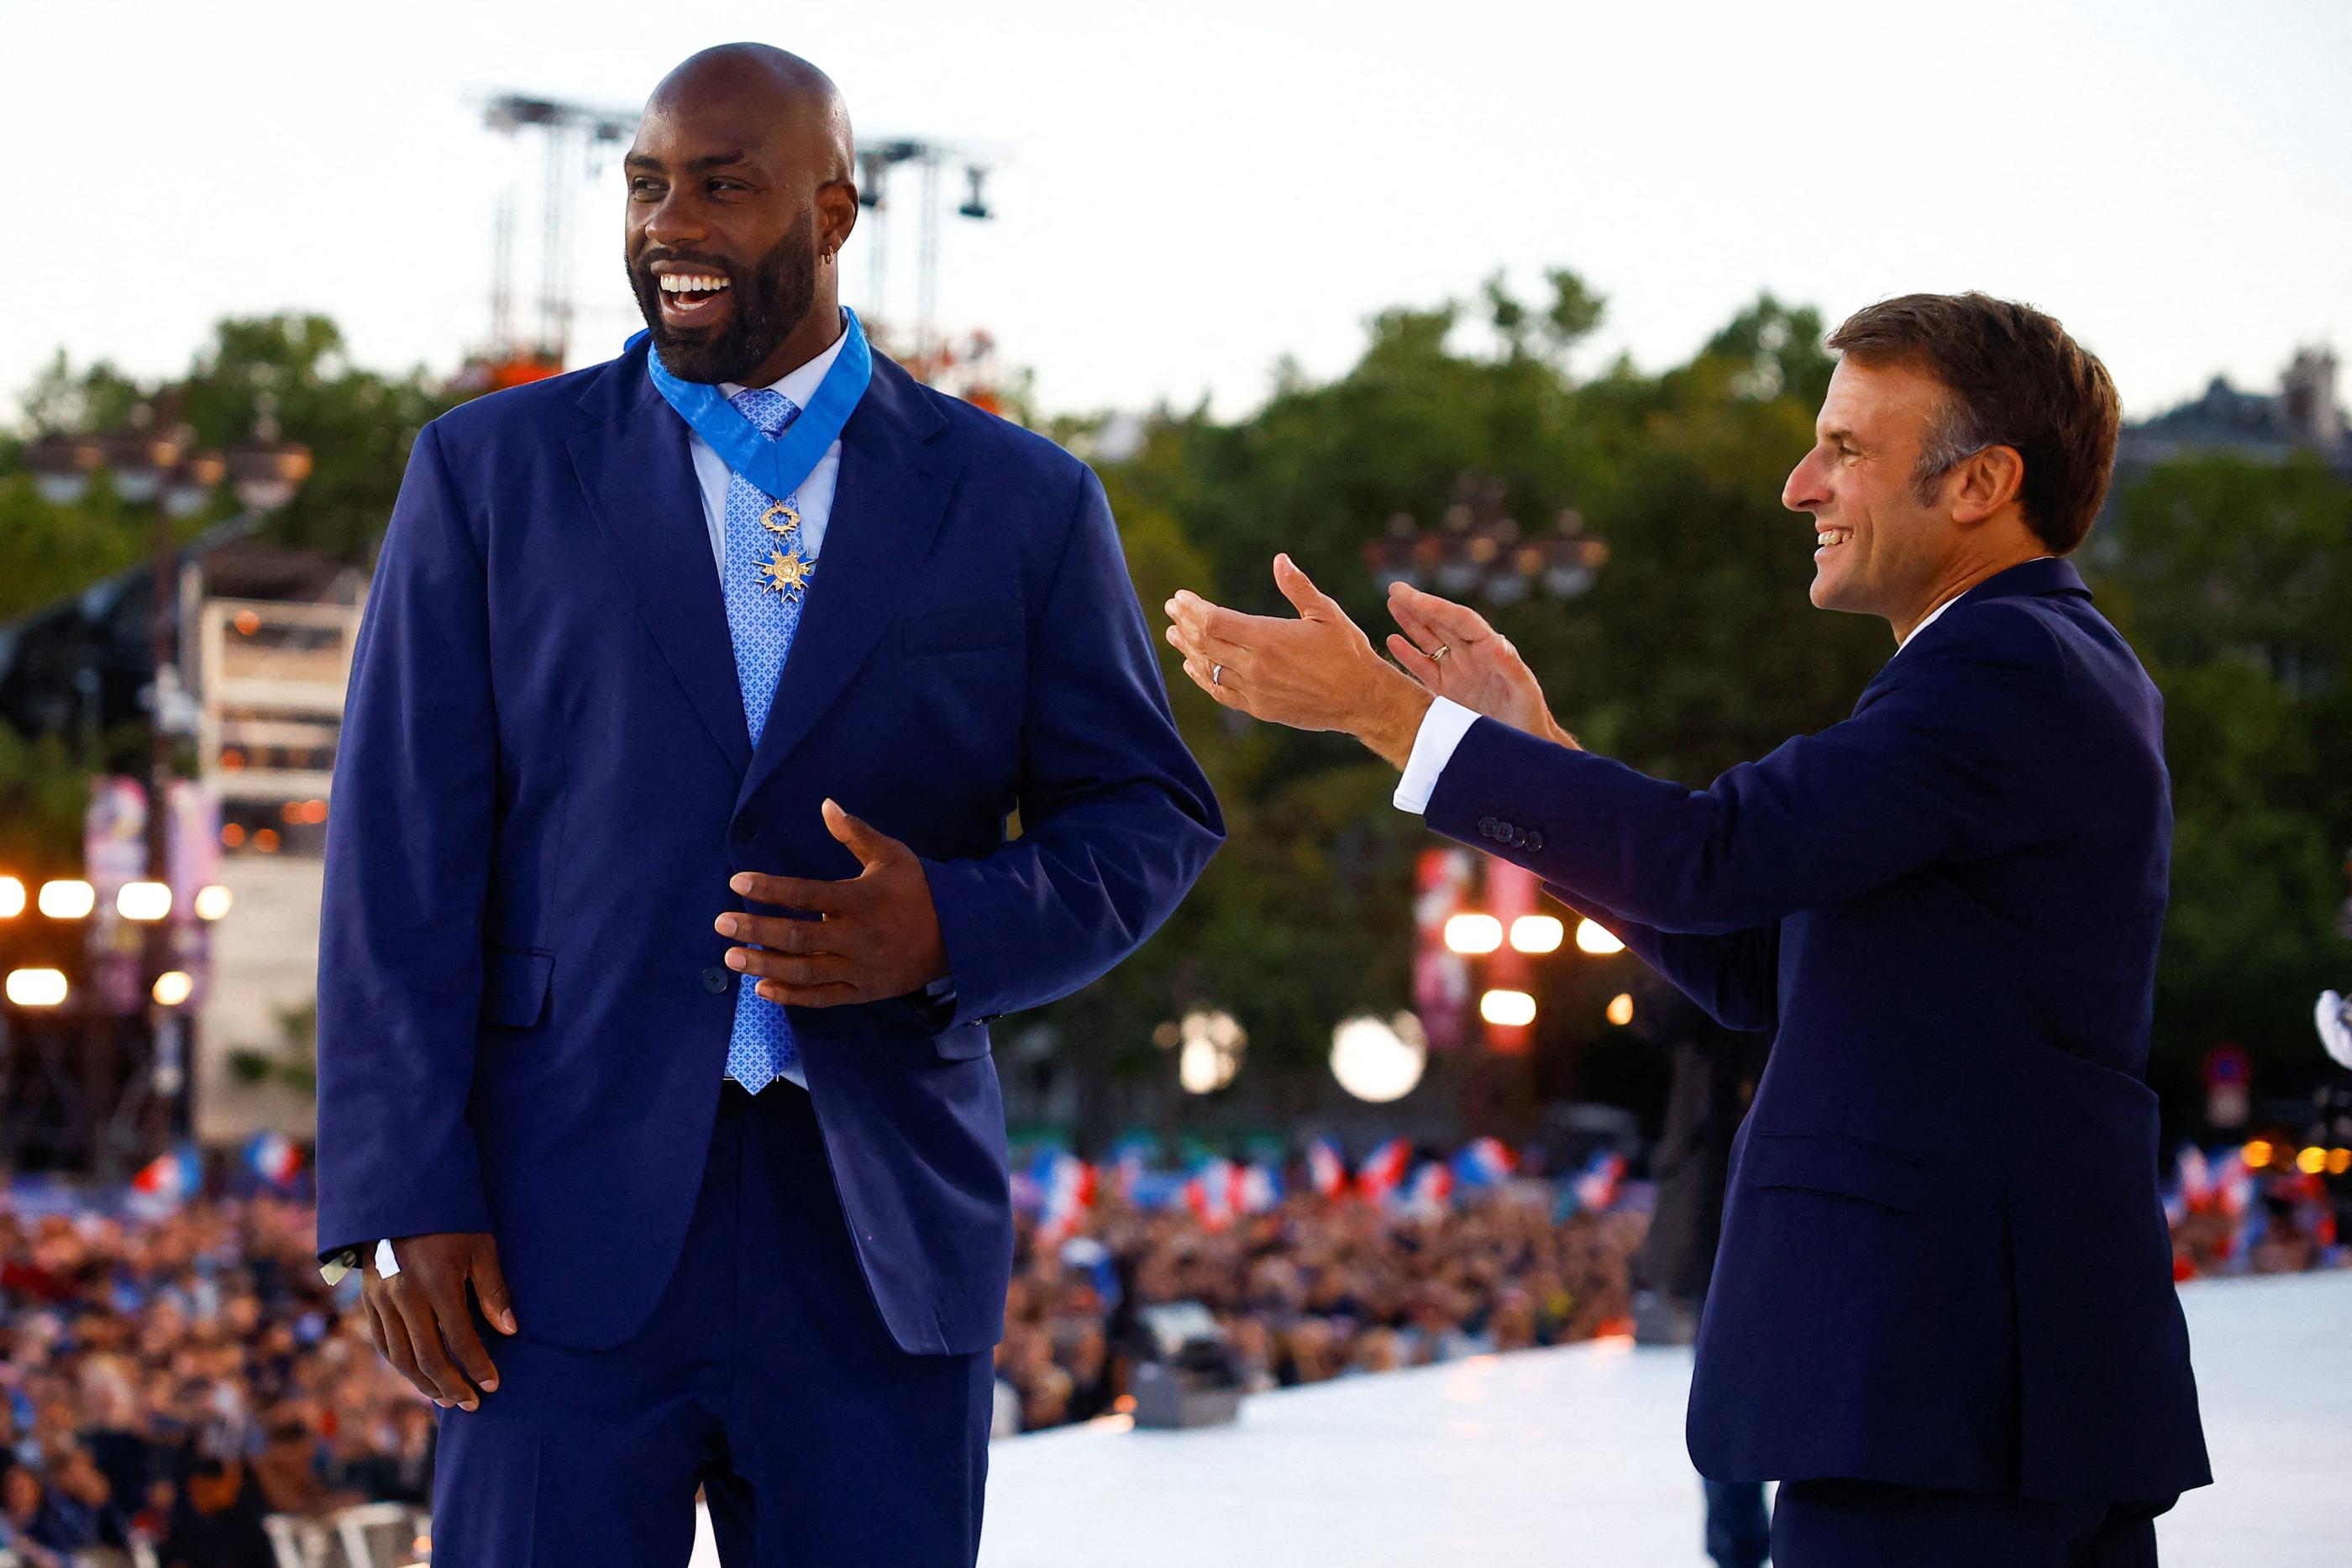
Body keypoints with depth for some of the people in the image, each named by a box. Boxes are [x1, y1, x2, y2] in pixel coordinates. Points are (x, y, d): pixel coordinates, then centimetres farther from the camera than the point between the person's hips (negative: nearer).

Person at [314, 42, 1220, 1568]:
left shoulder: (1018, 501, 6)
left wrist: (955, 930, -14)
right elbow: (403, 850, 0)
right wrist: (405, 1194, -8)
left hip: (879, 1235, 1)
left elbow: (1148, 819, 7)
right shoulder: (494, 470, 5)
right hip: (573, 1222, -1)